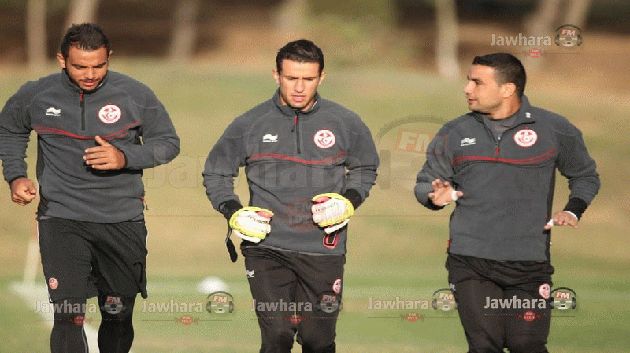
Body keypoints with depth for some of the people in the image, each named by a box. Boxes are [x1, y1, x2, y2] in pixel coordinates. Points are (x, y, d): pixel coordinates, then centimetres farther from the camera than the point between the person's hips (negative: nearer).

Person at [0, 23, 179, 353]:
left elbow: (168, 142, 5)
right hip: (61, 217, -1)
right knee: (69, 317, -15)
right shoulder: (35, 96, -1)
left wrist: (125, 157, -13)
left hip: (123, 219, 1)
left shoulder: (135, 95, -4)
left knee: (118, 314, 13)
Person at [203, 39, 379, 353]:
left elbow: (365, 170, 19)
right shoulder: (249, 124, 1)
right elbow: (216, 173, 13)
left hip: (324, 250, 1)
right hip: (267, 249, -1)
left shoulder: (345, 124, 3)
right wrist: (234, 213, -3)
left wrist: (347, 202, 0)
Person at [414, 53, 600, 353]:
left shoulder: (554, 129, 3)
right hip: (471, 263, 1)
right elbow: (425, 183, 15)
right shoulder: (454, 134, 7)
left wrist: (572, 211, -1)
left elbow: (585, 176, 16)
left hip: (530, 263, -1)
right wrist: (436, 195, -8)